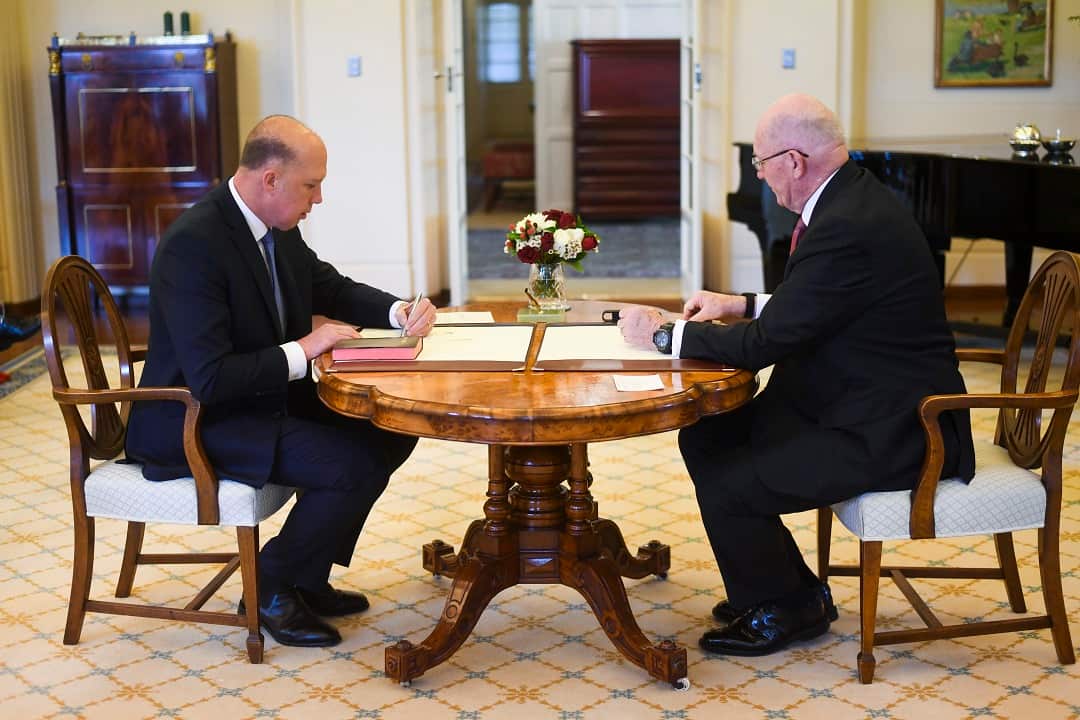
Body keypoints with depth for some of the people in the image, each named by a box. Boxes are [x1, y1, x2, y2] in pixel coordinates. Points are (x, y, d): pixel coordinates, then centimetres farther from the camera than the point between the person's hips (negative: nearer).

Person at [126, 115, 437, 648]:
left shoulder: (278, 228, 1)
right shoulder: (193, 244, -26)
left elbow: (333, 289, 17)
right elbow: (208, 379, -30)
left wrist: (399, 312, -1)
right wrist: (301, 350, -24)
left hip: (266, 398, 10)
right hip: (193, 423, -10)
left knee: (390, 432, 2)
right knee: (355, 463, -23)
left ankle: (307, 579, 12)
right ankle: (270, 591, 0)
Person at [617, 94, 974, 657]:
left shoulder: (847, 228, -26)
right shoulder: (850, 198, 7)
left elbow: (765, 343, -24)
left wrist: (663, 335, -12)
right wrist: (743, 306, 12)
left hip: (889, 434, -11)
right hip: (867, 403, 11)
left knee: (726, 486, -15)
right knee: (704, 438, 8)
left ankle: (785, 609, 13)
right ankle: (787, 589, 23)